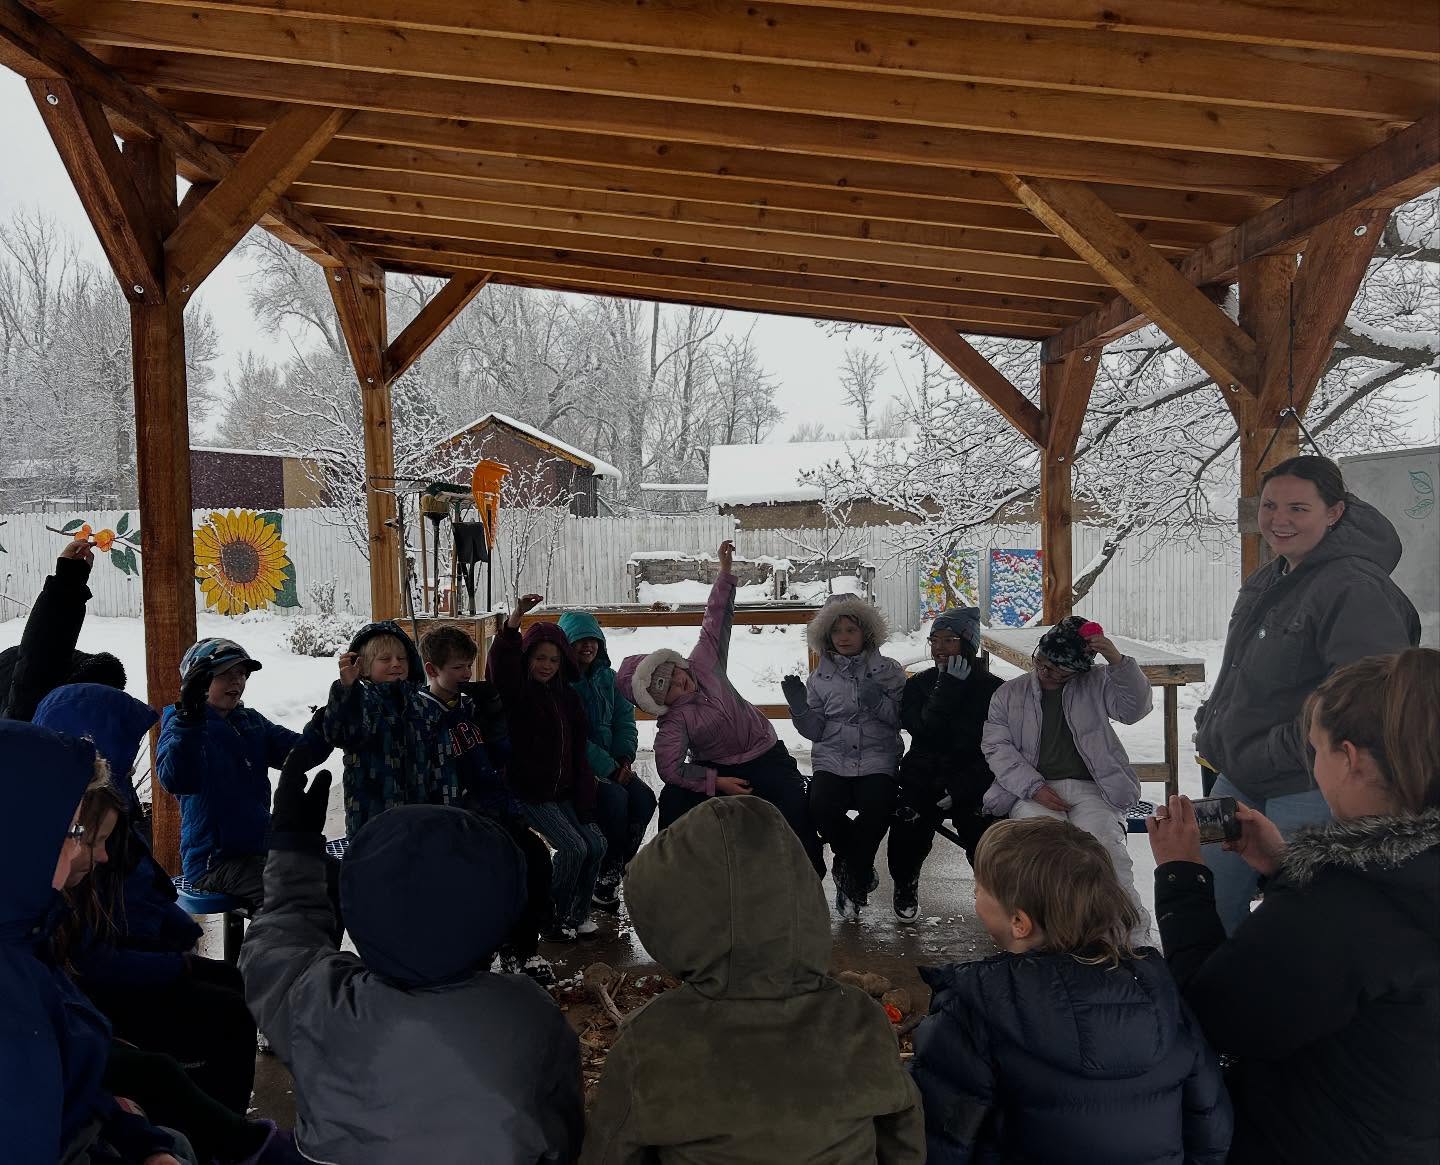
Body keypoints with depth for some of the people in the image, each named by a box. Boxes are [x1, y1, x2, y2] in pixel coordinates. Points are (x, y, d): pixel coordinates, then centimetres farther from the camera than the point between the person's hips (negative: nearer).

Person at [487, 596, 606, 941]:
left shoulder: (567, 696, 11)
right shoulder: (517, 692, -7)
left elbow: (579, 753, 11)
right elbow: (500, 663, -32)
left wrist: (584, 805, 5)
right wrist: (516, 616, -45)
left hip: (564, 792, 6)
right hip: (529, 792, -6)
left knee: (596, 844, -3)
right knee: (573, 848, -16)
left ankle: (579, 912, 16)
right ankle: (553, 918, 4)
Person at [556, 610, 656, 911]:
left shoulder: (606, 676, 11)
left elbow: (625, 717, 10)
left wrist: (624, 758, -8)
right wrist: (608, 768, -21)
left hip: (612, 764, 6)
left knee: (644, 797, -18)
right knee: (615, 797, -29)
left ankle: (623, 862, 0)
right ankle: (606, 875, -12)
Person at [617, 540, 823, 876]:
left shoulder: (703, 664, -6)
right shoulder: (672, 723, -13)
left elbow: (716, 620, -4)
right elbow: (670, 768, -22)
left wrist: (725, 572, -12)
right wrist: (717, 783, -26)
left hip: (766, 757, 1)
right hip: (717, 769, -1)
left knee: (795, 808, -22)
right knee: (673, 800, -22)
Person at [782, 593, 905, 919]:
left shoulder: (888, 670, 8)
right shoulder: (820, 677, 13)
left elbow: (903, 719, 3)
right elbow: (815, 731, 10)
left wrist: (879, 701, -14)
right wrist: (799, 706, -7)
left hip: (877, 759, -1)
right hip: (832, 760, 2)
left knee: (876, 809, -30)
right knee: (822, 808, -27)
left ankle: (851, 880, -2)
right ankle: (861, 872, 5)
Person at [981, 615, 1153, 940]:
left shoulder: (1096, 683, 14)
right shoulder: (1009, 693, 14)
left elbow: (1135, 709, 0)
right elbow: (996, 746, 5)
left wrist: (1118, 661, -15)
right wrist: (1034, 788, -9)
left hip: (1091, 789, 0)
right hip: (1032, 793, 0)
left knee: (1106, 845, -29)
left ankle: (1133, 935, -21)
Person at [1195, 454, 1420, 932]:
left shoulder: (1355, 588, -20)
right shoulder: (1265, 581, 10)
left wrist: (1289, 749, -21)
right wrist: (1210, 728, 13)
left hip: (1309, 792, -9)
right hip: (1237, 779, 9)